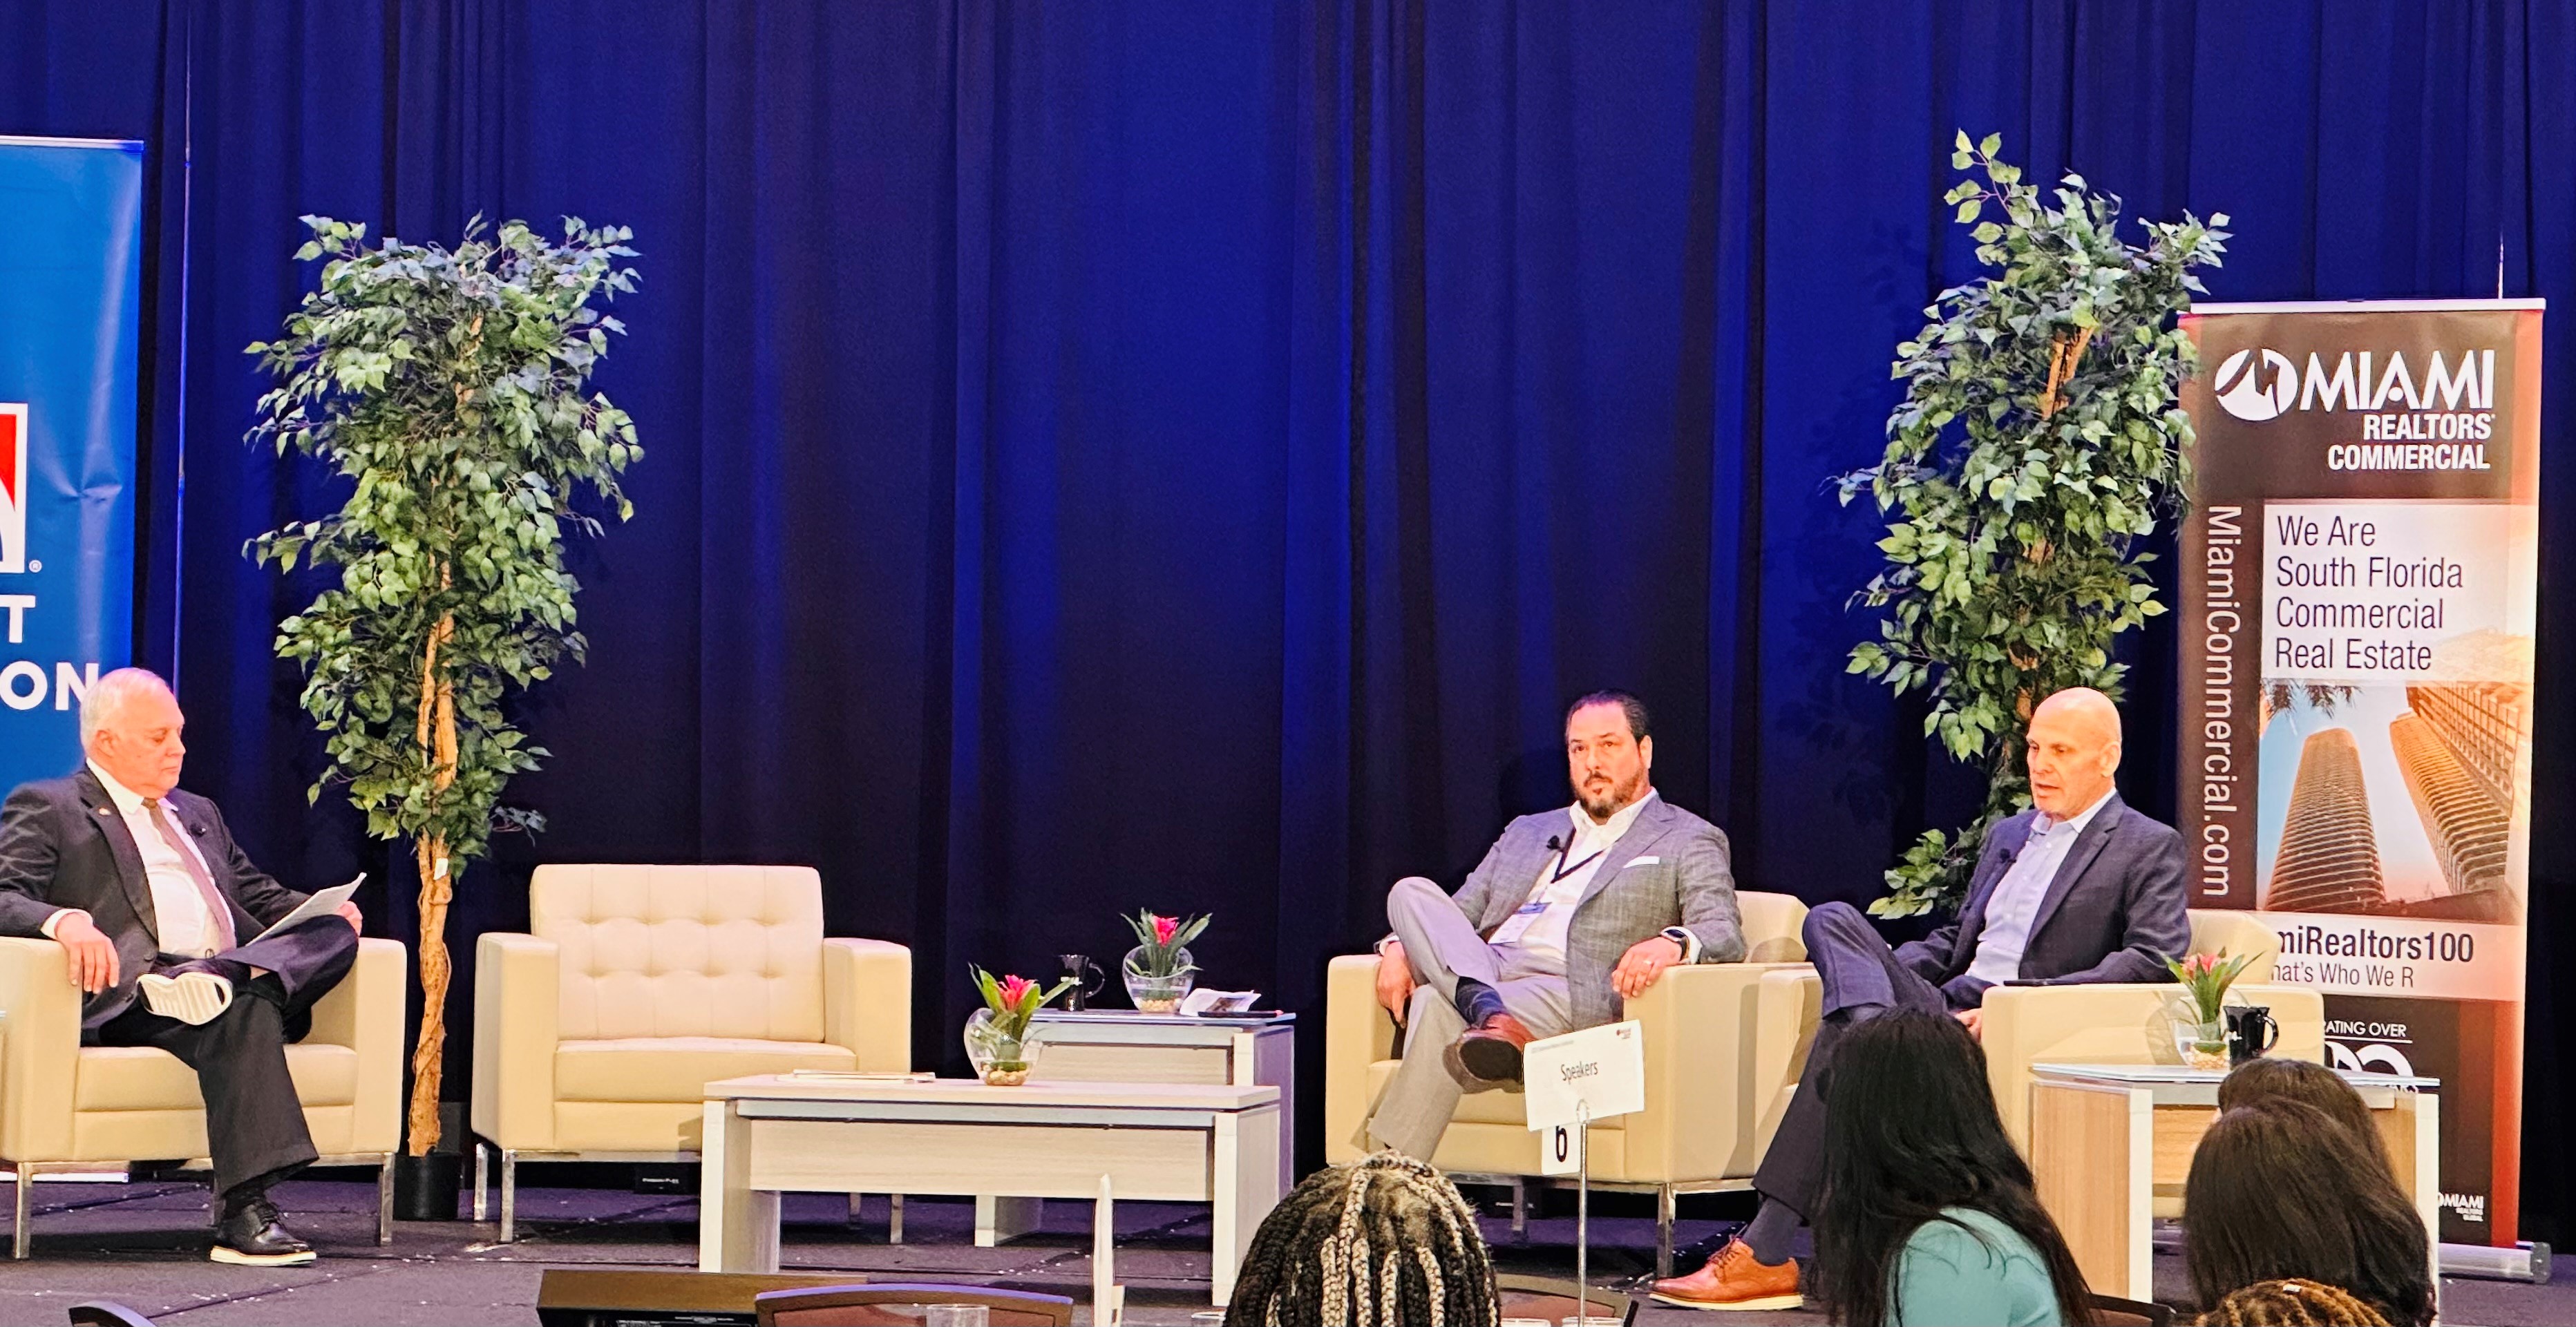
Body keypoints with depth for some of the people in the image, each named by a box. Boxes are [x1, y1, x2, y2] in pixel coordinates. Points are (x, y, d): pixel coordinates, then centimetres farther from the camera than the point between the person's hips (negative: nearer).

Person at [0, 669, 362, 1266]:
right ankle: (246, 1213, -44)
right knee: (243, 1010, -38)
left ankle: (217, 984, -44)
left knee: (336, 931, -20)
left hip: (240, 969, 7)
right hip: (128, 996, -7)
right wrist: (62, 920, -26)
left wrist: (321, 913, 9)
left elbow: (257, 894, 33)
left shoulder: (199, 814, 34)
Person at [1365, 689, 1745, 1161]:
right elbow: (1459, 915, 28)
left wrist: (1673, 942, -27)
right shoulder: (1527, 833, 32)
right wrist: (1400, 946, 3)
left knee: (1437, 1005, -36)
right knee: (1411, 892, -22)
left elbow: (1725, 936, -2)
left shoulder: (1689, 841, 14)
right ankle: (1492, 1018, -43)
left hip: (1568, 994, -6)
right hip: (1478, 975, 6)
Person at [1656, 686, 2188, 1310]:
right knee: (1833, 920, -19)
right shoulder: (2006, 836, 29)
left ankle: (1766, 1252, -31)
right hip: (1940, 1008, 7)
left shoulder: (2150, 849, 5)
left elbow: (2156, 960, -9)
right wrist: (1886, 968, 9)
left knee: (1843, 1042, -29)